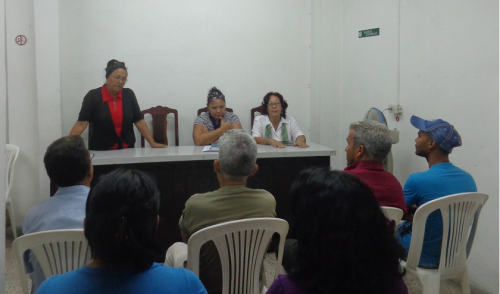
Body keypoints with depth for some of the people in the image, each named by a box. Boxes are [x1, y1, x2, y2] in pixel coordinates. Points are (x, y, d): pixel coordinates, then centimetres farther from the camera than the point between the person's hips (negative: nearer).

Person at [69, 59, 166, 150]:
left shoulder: (129, 94, 2)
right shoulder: (93, 96, -6)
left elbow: (139, 121, 3)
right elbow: (81, 123, -10)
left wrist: (153, 143, -4)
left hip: (127, 150, 3)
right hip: (101, 151, -2)